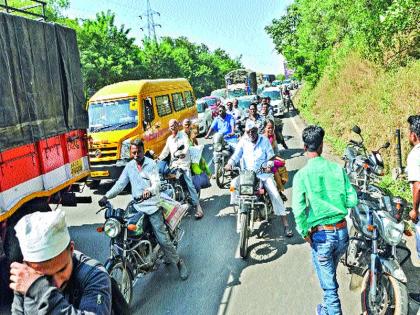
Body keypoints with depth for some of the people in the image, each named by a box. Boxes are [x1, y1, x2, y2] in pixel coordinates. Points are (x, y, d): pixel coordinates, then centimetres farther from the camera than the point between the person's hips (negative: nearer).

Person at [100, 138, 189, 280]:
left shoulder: (151, 164, -5)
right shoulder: (129, 166, 10)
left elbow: (157, 183, -17)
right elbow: (120, 184, 7)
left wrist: (150, 190, -39)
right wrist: (107, 196, -7)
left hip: (152, 206, -5)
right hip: (136, 207, 5)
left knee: (162, 237, -7)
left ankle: (178, 262, 9)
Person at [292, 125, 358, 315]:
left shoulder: (301, 175, -13)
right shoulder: (337, 169, -3)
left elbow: (299, 210, -20)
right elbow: (352, 200, -2)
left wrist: (304, 233, -6)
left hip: (321, 235, -5)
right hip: (342, 232, 5)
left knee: (329, 283, 9)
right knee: (330, 276, 28)